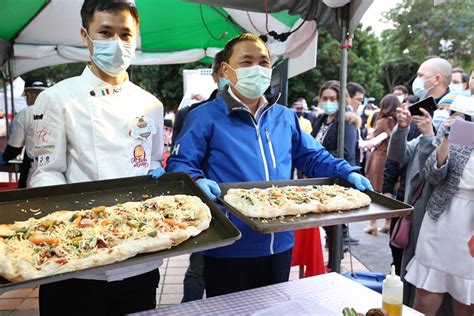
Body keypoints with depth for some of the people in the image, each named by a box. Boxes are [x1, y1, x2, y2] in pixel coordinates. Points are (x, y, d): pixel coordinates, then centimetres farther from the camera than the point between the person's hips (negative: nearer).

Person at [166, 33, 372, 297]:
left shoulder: (286, 117, 11)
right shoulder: (205, 117, -6)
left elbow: (313, 157, 16)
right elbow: (179, 164, -10)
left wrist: (348, 173, 2)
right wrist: (197, 181, -31)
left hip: (280, 245, 5)